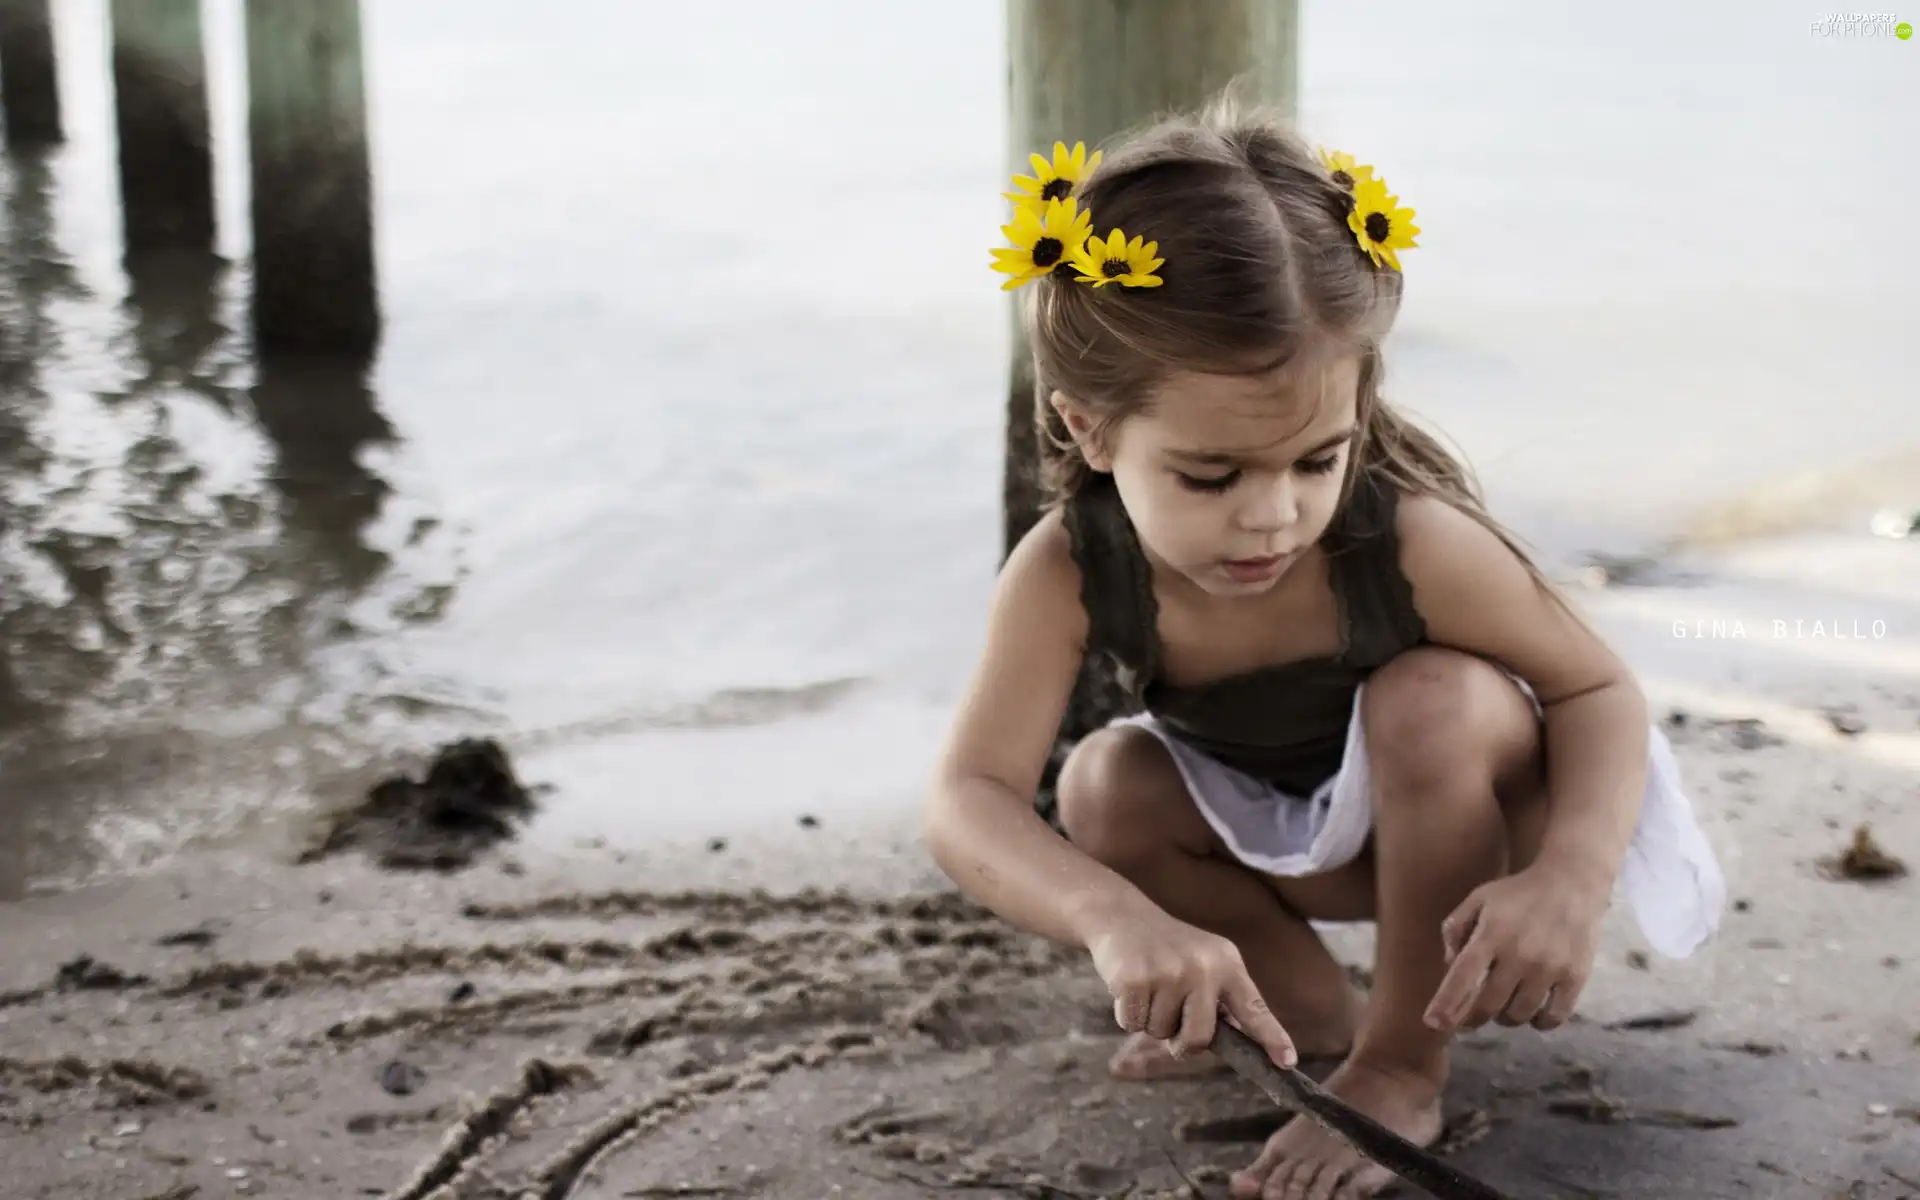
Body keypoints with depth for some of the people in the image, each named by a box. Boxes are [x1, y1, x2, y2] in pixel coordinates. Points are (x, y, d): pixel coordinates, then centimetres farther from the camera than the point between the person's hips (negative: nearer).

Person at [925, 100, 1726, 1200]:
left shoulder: (1413, 543, -36)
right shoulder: (1070, 574, -30)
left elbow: (1601, 690, -24)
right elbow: (972, 800, -39)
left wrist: (1571, 877, -46)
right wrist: (1116, 918, -61)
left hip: (1475, 816, -3)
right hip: (1306, 843, 4)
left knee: (1431, 695, -35)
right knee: (1107, 787, -20)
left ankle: (1405, 1064, -19)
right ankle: (1314, 1010, 2)